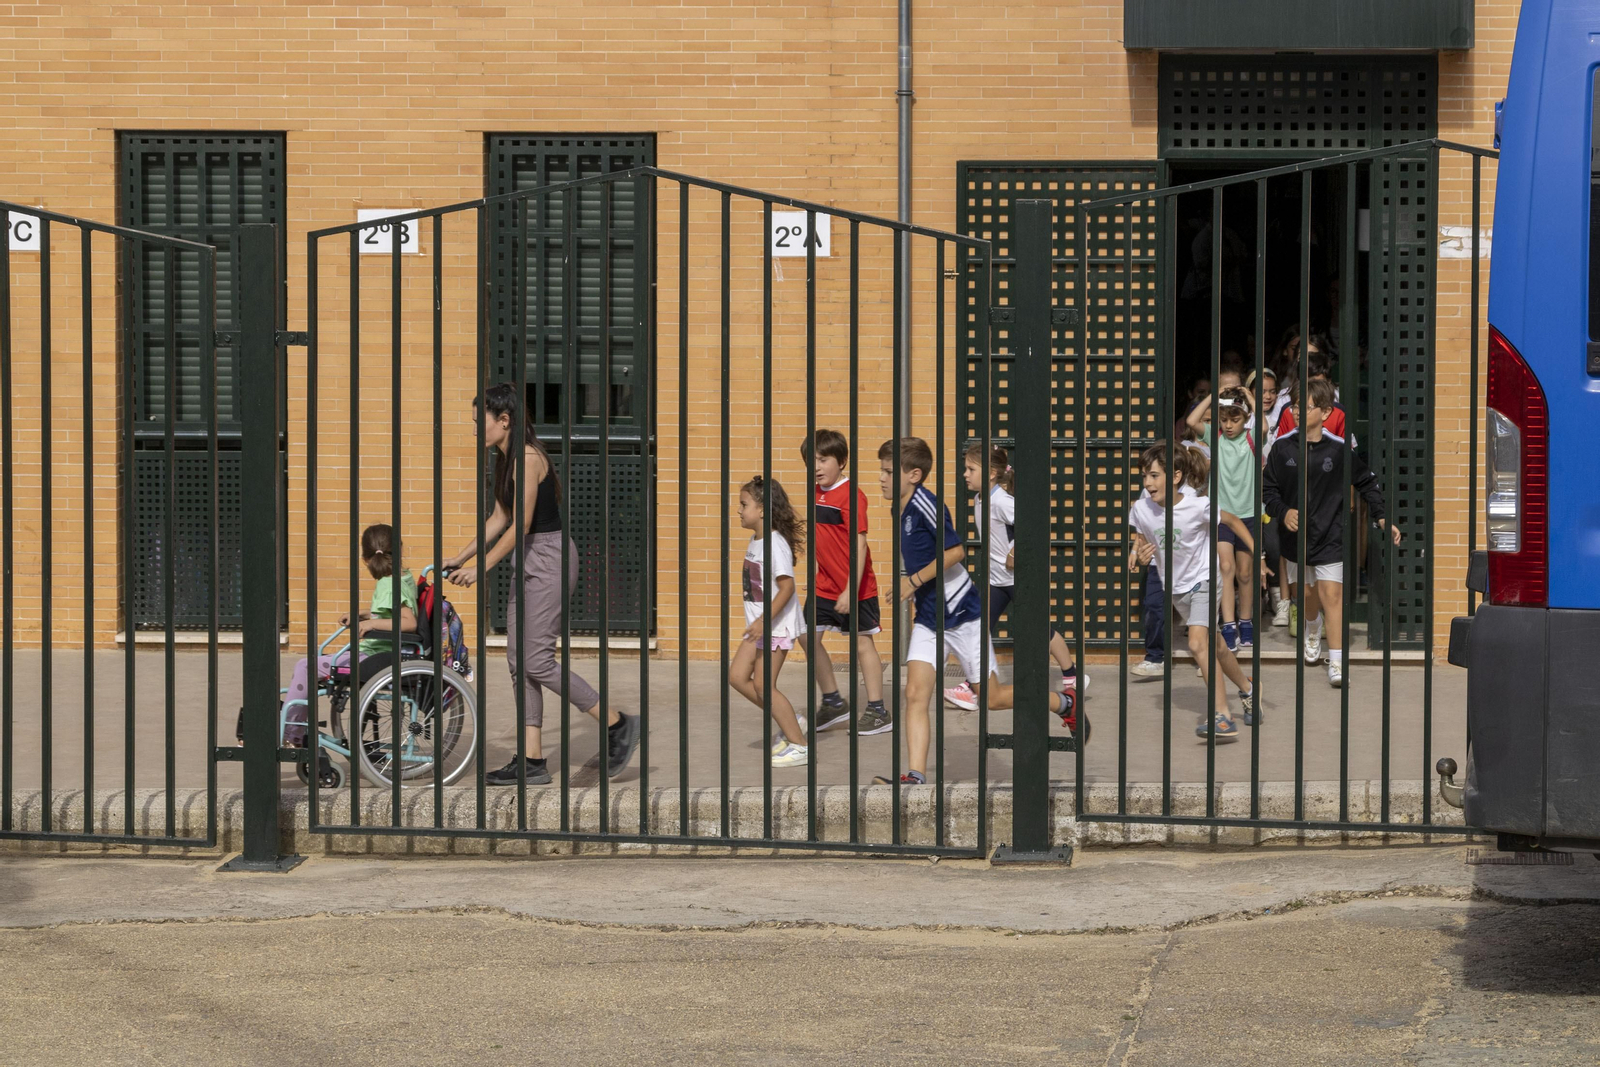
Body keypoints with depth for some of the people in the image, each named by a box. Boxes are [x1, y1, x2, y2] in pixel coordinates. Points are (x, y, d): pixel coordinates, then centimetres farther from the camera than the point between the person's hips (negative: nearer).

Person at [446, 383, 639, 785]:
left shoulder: (527, 458, -17)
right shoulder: (506, 460, 12)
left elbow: (520, 525, -20)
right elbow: (499, 519, 19)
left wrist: (481, 568, -17)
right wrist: (460, 557, 16)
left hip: (550, 557, -10)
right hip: (529, 560, 10)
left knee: (537, 660, -10)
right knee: (519, 659, 6)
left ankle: (618, 725, 2)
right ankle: (531, 761, 8)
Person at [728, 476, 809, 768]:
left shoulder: (775, 544, -21)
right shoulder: (755, 540, 9)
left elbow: (787, 587, -26)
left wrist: (764, 620, -31)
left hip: (777, 623, -10)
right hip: (759, 623, 10)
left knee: (763, 684, -7)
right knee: (737, 676, 7)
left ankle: (799, 745, 3)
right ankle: (789, 722, 16)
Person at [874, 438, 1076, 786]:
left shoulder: (925, 504, -20)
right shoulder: (899, 511, 8)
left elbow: (955, 551, -26)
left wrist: (914, 581, -22)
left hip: (961, 613, -8)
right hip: (927, 617, 8)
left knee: (991, 697, 4)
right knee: (915, 694, -9)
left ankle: (1064, 705, 26)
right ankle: (915, 777, -12)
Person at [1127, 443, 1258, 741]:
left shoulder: (1198, 506, -25)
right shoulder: (1141, 509, -15)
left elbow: (1232, 521, -7)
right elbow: (1140, 542, 2)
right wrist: (1139, 556, -21)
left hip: (1203, 580, -5)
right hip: (1174, 588, 5)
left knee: (1198, 644, -24)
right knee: (1215, 647, 21)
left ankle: (1223, 717, -23)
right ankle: (1248, 691, 45)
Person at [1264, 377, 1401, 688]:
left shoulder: (1341, 448, -10)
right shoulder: (1283, 447, -5)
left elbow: (1367, 482, 3)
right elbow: (1268, 488, 3)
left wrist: (1381, 517, -4)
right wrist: (1282, 512, -16)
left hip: (1330, 536, -3)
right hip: (1295, 535, 3)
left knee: (1332, 595, -11)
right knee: (1307, 593, 18)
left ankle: (1336, 662, -8)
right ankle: (1312, 631, 51)